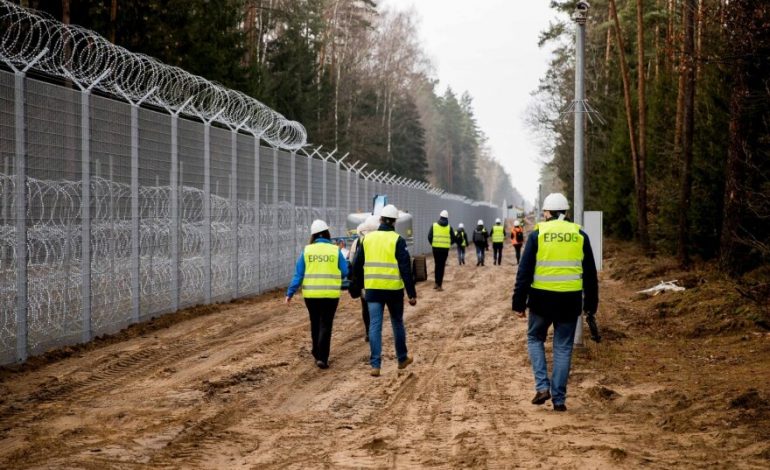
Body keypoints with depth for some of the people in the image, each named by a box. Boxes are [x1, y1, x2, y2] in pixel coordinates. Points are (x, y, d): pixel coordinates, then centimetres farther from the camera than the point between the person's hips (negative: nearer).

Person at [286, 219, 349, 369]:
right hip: (330, 294, -2)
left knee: (315, 323, 19)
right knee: (325, 325, 0)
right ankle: (322, 358, -9)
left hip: (311, 294, 2)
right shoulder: (335, 250, -3)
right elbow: (345, 272, -1)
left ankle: (317, 353, 31)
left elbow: (298, 274, -2)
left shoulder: (307, 250, 0)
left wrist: (290, 293, 1)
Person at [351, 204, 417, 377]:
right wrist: (412, 293, -7)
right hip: (393, 289, -2)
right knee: (397, 323, 16)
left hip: (373, 289, 2)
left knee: (375, 326, 2)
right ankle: (402, 359, 29)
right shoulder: (397, 240, -6)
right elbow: (406, 268, -10)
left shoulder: (367, 238, 5)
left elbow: (357, 266, 11)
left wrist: (356, 287, 23)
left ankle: (375, 365, -4)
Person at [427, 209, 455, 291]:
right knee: (442, 266, 2)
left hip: (436, 248, 1)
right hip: (445, 249, -1)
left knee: (437, 265, 17)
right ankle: (439, 285, 0)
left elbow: (429, 237, -4)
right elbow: (453, 239, 1)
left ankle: (436, 283, 18)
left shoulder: (434, 225, 0)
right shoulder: (449, 227, 0)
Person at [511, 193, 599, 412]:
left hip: (542, 298, -2)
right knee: (563, 348, 9)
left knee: (535, 339, 18)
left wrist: (519, 302, 2)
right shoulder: (579, 235, 5)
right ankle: (559, 398, 9)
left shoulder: (537, 234, -2)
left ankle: (542, 386, 4)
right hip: (570, 299, 2)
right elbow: (590, 274, 9)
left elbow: (524, 271, -3)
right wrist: (591, 304, 17)